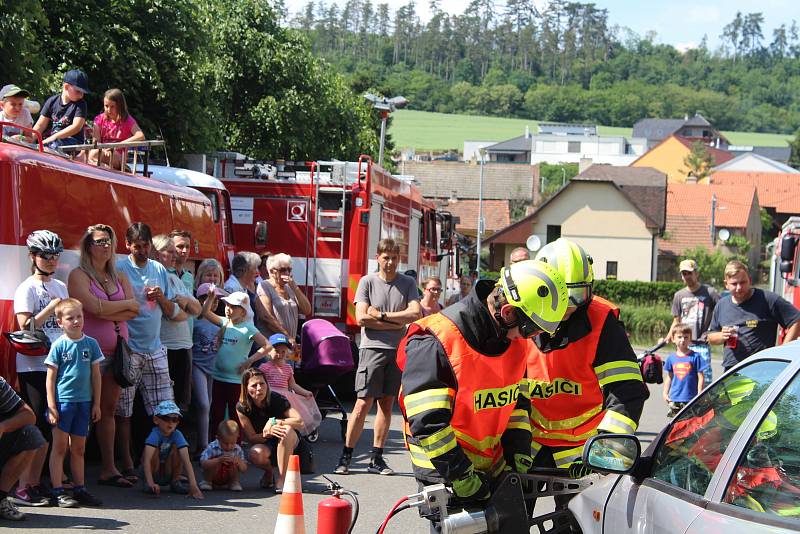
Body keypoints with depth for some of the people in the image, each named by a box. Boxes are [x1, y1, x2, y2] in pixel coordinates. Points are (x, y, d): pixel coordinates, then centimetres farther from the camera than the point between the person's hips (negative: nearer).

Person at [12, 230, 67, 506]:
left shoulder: (61, 287, 16)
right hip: (33, 366, -7)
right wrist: (52, 307, -16)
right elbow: (25, 326, -14)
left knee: (49, 427, 9)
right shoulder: (27, 288, -5)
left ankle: (36, 482, 16)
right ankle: (23, 487, -6)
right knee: (35, 426, -9)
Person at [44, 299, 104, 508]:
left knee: (79, 449, 12)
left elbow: (96, 375, 10)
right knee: (60, 447, 0)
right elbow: (51, 378, -4)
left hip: (84, 402, 4)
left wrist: (96, 404, 8)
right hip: (63, 401, -4)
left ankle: (79, 489, 19)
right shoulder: (59, 345, -5)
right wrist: (51, 406, -9)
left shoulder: (91, 344, 5)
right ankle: (57, 492, 2)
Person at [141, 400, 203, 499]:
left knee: (176, 448, -20)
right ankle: (147, 483, -12)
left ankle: (175, 481, -7)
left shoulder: (177, 435, -18)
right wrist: (150, 483, -49)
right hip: (153, 472, -2)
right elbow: (146, 460, -36)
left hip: (168, 475, 2)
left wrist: (193, 484, -40)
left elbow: (186, 461, -28)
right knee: (154, 450, -28)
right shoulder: (155, 434, -25)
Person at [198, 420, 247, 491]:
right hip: (213, 479, -2)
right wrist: (219, 460, -45)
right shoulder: (211, 448, -22)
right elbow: (203, 464, -32)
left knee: (234, 464, -24)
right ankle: (207, 482, -4)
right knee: (215, 462, -30)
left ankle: (234, 482, 0)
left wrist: (239, 462, -32)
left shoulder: (238, 450, -12)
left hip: (227, 479, 2)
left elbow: (244, 469, -9)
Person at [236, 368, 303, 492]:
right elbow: (251, 438, -13)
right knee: (255, 455, -35)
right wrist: (267, 433, -32)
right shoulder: (242, 408, -14)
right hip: (263, 444, 1)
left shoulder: (277, 399, -18)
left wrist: (274, 422, -31)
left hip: (287, 443, -1)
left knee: (287, 429, -36)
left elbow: (300, 422, -26)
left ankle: (281, 478, -26)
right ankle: (268, 472, 3)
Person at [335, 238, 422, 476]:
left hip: (398, 350, 3)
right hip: (372, 347, -3)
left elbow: (415, 314, -4)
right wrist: (396, 324, -7)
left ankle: (376, 458, 10)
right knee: (363, 403, -6)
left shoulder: (408, 283, 9)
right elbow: (362, 317, -7)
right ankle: (346, 456, 0)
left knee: (387, 403, 5)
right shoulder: (367, 282, 3)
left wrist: (382, 315, -9)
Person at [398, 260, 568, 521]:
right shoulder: (434, 343, -22)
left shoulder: (515, 342, 3)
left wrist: (518, 455, 3)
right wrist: (463, 477, -22)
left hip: (496, 469, 7)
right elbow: (427, 423, -25)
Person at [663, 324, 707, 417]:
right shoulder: (671, 358, 7)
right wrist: (665, 393, 12)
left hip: (691, 399, -4)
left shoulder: (695, 357, -5)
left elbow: (700, 378, -3)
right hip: (674, 399, 4)